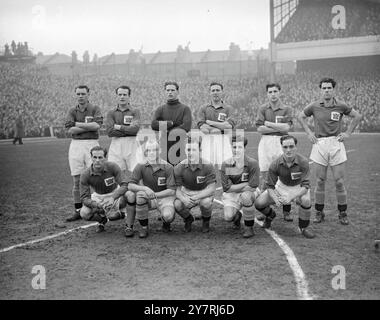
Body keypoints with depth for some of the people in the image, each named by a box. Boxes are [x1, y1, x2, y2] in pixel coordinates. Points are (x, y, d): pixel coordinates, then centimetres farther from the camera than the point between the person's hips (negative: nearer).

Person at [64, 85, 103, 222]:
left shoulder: (95, 109, 5)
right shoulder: (72, 111, 11)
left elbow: (97, 125, -12)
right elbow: (70, 130, -3)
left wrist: (78, 124, -6)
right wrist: (89, 126, -8)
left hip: (92, 144, -2)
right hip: (76, 144, 2)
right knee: (77, 180, 4)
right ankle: (78, 211, 11)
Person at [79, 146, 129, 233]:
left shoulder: (112, 167, -25)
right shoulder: (85, 175, -21)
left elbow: (125, 185, -30)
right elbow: (84, 198, -21)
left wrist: (113, 198, -46)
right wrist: (98, 205, -41)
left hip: (115, 194, -1)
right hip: (98, 197, 2)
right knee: (84, 213, -25)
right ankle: (103, 219, 8)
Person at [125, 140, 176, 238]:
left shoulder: (167, 167, -10)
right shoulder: (141, 166, -5)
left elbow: (172, 190, -11)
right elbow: (130, 185, -11)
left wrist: (155, 194, -21)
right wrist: (145, 189, -28)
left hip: (164, 197, -2)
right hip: (148, 200, 2)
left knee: (168, 216, -32)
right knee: (140, 194, -31)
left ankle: (166, 223, 11)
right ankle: (144, 227, -13)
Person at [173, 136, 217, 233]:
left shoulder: (208, 166, -21)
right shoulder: (179, 168, -15)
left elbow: (211, 189, -23)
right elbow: (177, 189, -13)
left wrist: (197, 197, -41)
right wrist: (184, 198, -37)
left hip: (204, 192, -2)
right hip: (186, 192, 2)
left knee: (206, 202, -36)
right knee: (177, 205, -28)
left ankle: (206, 221, 2)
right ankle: (188, 219, 9)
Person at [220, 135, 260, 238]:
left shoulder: (253, 163, -14)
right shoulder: (226, 165, -8)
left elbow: (252, 187, -17)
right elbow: (227, 188, -11)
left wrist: (234, 187, -12)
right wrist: (245, 184, -14)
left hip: (248, 193, -1)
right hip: (231, 196, 2)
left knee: (246, 195, -37)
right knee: (228, 217, -21)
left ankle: (249, 227, -15)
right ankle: (237, 216, 22)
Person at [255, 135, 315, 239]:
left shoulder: (303, 162, -28)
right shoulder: (275, 164, -22)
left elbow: (305, 186, -29)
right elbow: (270, 186, -15)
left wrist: (291, 197, -44)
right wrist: (276, 199, -36)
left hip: (299, 188, -2)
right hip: (281, 186, 2)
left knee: (306, 200, -37)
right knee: (259, 203, -16)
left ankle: (303, 227, -9)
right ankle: (270, 215, 22)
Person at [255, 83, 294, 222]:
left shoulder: (287, 109, 6)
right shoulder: (262, 109, 8)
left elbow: (287, 127, -8)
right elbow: (260, 129, -3)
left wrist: (268, 123, -5)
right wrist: (279, 127, -8)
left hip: (281, 143, -1)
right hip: (265, 143, 1)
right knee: (265, 176, 2)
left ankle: (286, 211, 5)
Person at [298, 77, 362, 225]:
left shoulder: (341, 106, 0)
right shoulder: (314, 106, 2)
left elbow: (357, 116, 14)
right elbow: (300, 116, 18)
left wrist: (348, 132, 7)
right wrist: (309, 132, 10)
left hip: (336, 144, 0)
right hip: (319, 144, 1)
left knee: (339, 181, 0)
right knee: (320, 181, 4)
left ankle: (343, 213, 12)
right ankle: (319, 212, 15)